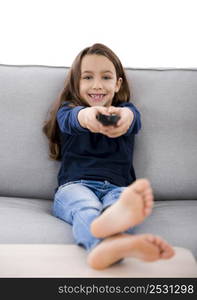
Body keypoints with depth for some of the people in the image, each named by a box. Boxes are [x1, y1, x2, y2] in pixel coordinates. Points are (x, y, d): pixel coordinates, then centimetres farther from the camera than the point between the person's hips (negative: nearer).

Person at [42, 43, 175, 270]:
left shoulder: (126, 109, 20)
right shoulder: (67, 110, 17)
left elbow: (132, 116, -9)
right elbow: (72, 118, -11)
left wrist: (124, 116, -38)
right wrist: (87, 115, -40)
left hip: (117, 187, 1)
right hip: (74, 185, -1)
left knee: (117, 205, -36)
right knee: (85, 208, -37)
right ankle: (116, 242, -71)